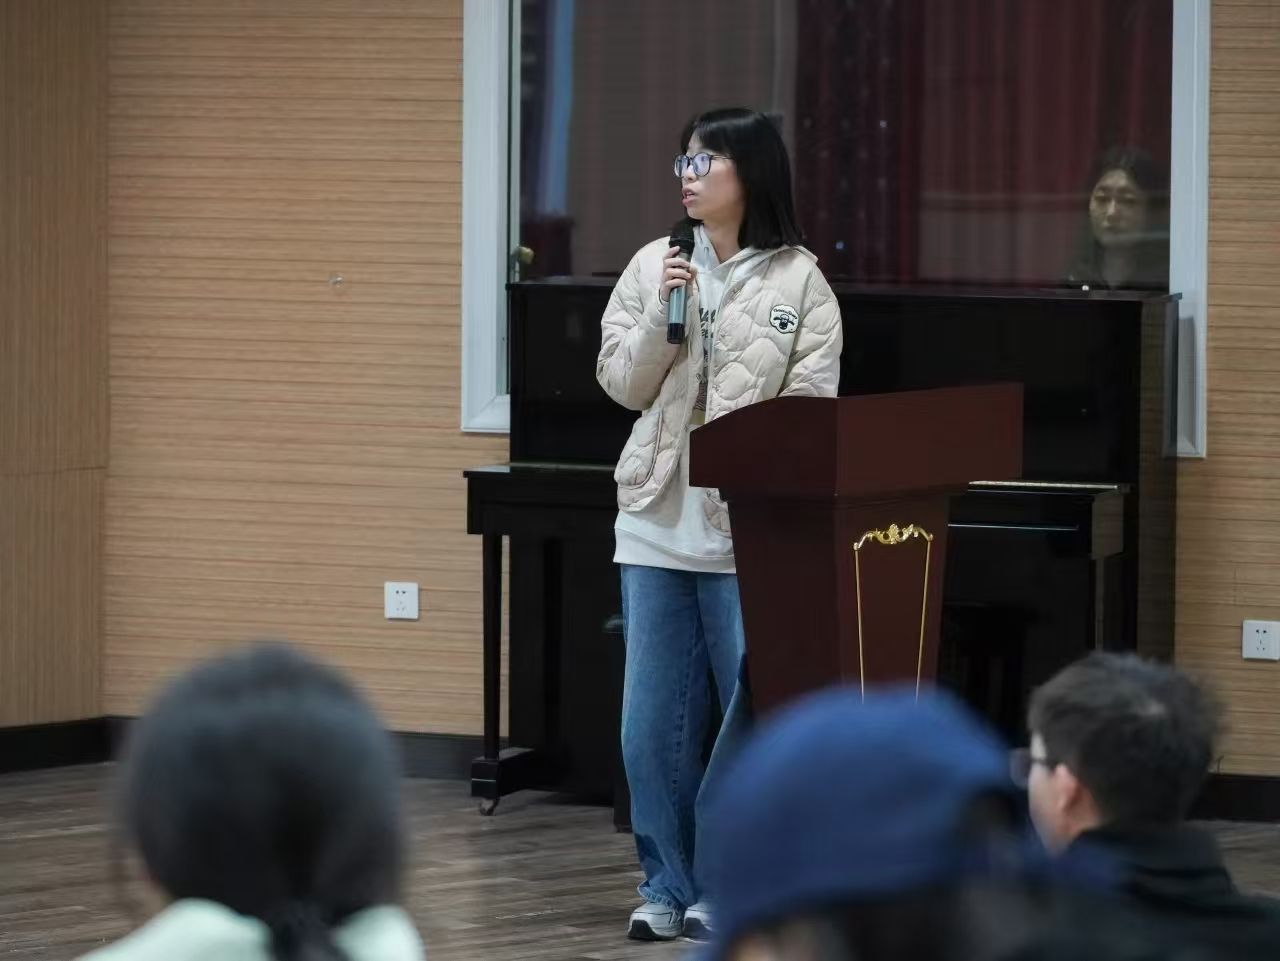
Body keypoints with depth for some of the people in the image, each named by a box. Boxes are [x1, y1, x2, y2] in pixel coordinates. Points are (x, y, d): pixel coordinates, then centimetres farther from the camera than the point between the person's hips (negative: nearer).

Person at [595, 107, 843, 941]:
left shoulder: (799, 282, -2)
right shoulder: (653, 266, 7)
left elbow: (811, 409, -5)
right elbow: (622, 385, 6)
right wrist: (660, 316, -10)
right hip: (659, 521, 3)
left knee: (756, 710, 1)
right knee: (654, 719, 5)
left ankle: (724, 887, 10)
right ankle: (668, 884, 14)